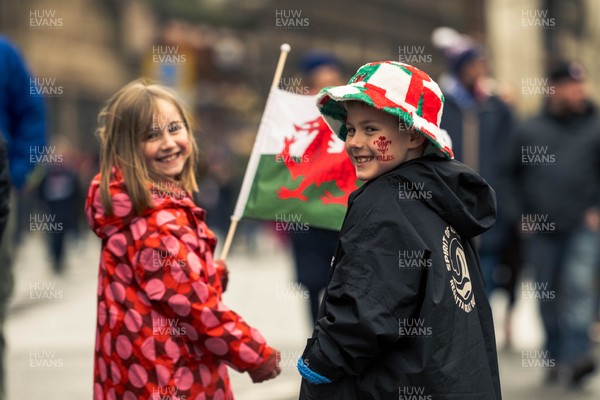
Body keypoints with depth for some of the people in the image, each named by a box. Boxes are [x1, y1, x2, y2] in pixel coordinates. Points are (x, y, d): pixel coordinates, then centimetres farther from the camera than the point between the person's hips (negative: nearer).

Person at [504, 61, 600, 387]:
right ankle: (555, 358, 21)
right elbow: (513, 174, 14)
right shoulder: (530, 130, 7)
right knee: (548, 297, 8)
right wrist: (523, 213, 8)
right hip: (541, 229, 2)